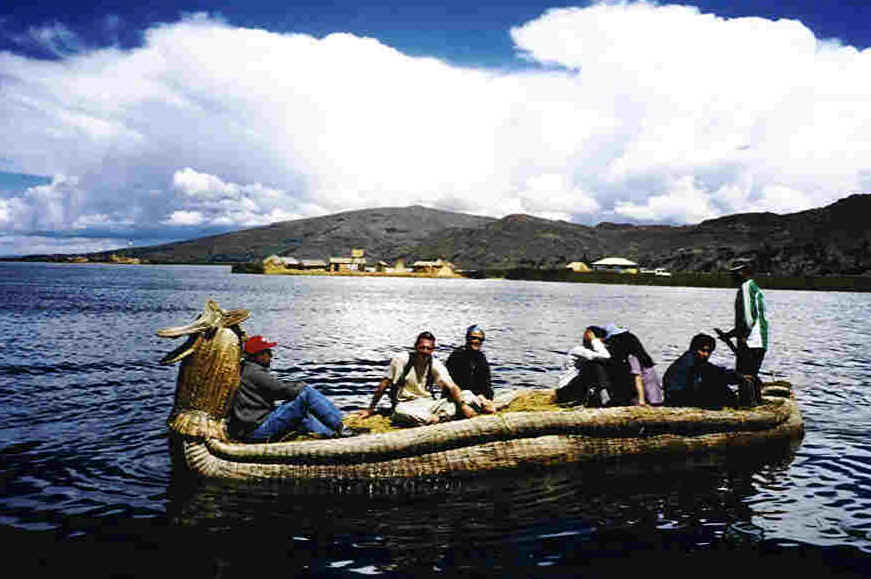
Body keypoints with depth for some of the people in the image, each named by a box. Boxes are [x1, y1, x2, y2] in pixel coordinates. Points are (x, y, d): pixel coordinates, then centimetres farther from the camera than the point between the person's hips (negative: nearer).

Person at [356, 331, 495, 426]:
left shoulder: (435, 364, -2)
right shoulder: (401, 360, -9)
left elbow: (452, 387, -11)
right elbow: (383, 385, -5)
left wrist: (464, 405, -29)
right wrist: (370, 409, -4)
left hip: (429, 403, 2)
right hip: (407, 404, -2)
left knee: (466, 395, -14)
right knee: (400, 411, -41)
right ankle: (438, 418, -32)